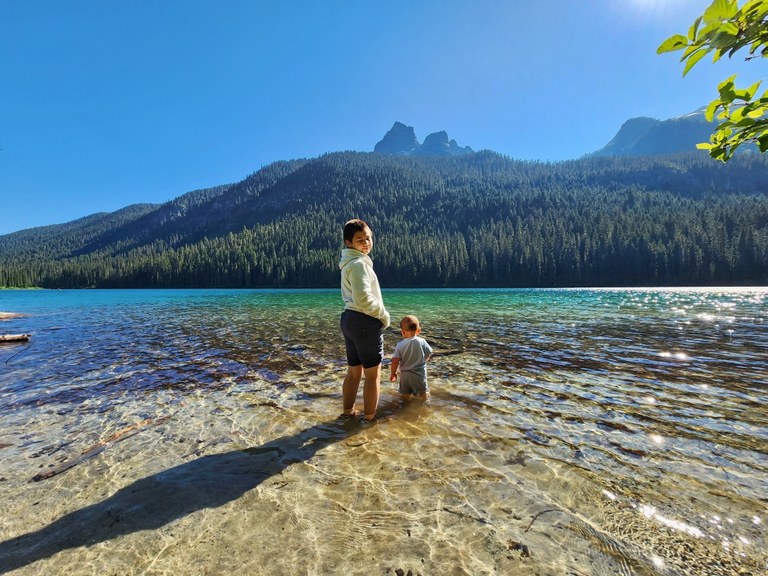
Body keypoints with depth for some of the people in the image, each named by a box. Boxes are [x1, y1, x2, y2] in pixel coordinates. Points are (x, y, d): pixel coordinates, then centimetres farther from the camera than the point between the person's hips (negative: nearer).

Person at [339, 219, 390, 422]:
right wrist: (384, 315, -13)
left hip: (349, 318, 10)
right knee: (373, 373, 4)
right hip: (365, 321, -10)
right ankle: (370, 416, 16)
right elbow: (364, 298, -28)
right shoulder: (359, 263, -17)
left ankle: (348, 411, 31)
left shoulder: (349, 262, 15)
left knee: (354, 371, 19)